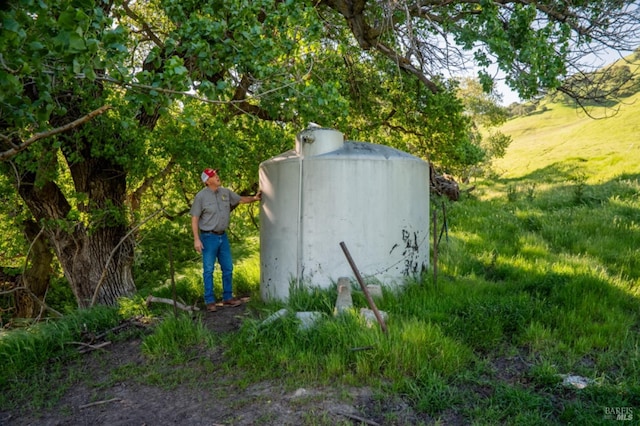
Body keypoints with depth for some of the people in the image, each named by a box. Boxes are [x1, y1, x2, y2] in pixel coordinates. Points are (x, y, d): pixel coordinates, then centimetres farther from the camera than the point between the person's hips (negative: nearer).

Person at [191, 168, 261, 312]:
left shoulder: (226, 192, 3)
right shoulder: (201, 196, -11)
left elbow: (240, 199, 18)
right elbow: (194, 219, -10)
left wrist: (254, 198, 0)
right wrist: (196, 239, -15)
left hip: (223, 236, 6)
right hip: (208, 237, -6)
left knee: (228, 268, 11)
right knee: (209, 270, 2)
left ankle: (227, 297, 23)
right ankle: (209, 301, 12)